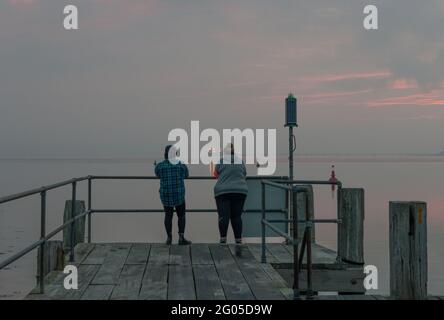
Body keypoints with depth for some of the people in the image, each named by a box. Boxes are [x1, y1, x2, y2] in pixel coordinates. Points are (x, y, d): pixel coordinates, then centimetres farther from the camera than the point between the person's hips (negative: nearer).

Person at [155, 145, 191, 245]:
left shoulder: (160, 166, -6)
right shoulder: (182, 165, -7)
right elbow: (186, 175, 13)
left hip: (165, 195, 2)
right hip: (179, 194, -1)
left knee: (168, 215, 14)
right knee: (181, 215, 9)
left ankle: (169, 237, 13)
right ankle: (181, 237, 1)